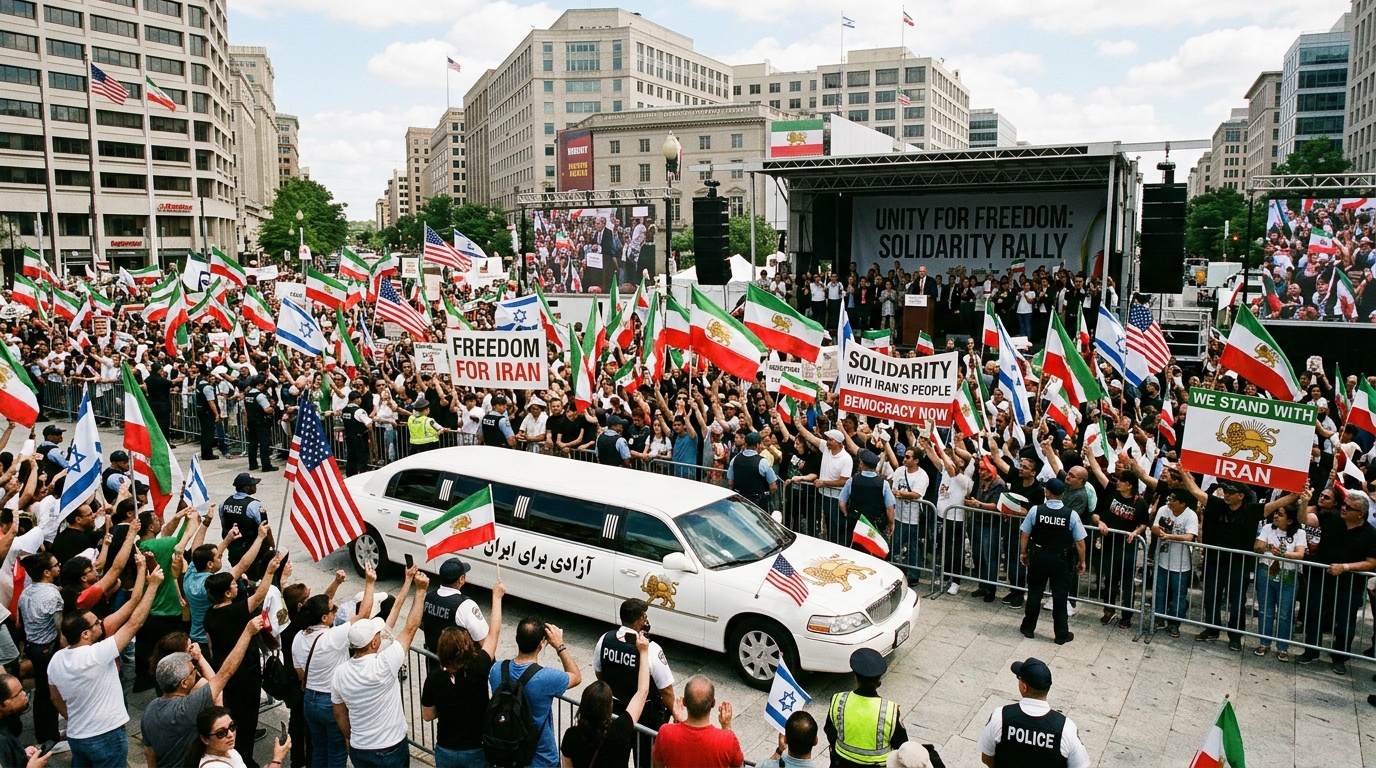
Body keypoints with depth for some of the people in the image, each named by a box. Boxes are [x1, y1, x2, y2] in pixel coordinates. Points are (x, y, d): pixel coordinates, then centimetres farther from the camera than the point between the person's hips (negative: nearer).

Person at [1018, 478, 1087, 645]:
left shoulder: (1035, 510, -12)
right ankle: (1061, 635, 18)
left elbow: (1025, 535, -5)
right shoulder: (1071, 515, -13)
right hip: (1061, 560, -1)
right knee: (1060, 597, 10)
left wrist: (1023, 552, 11)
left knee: (1034, 593, 14)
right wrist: (1081, 561, 6)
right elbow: (1079, 542, -8)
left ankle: (1028, 628, 25)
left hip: (1038, 557, 1)